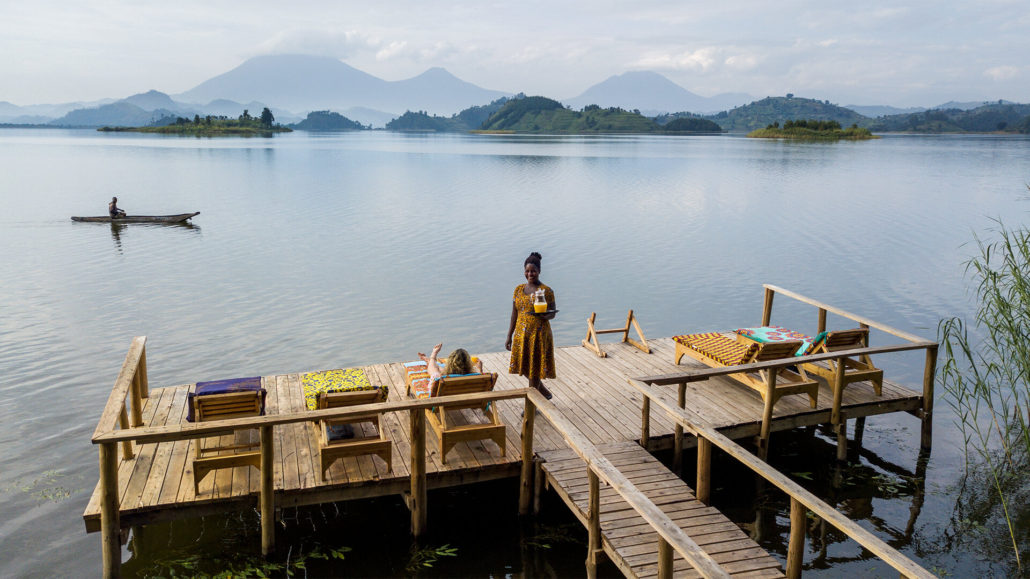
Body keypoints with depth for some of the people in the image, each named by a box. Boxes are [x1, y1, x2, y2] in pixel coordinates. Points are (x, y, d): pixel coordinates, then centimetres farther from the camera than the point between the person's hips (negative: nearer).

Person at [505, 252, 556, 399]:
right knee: (524, 368, 12)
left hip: (539, 334, -5)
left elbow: (552, 314, -4)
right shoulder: (519, 289, 7)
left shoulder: (546, 291, -7)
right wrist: (509, 336, 8)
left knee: (534, 370, 1)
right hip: (521, 334, 5)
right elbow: (514, 315, 10)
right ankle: (545, 392, 35)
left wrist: (545, 315, -28)